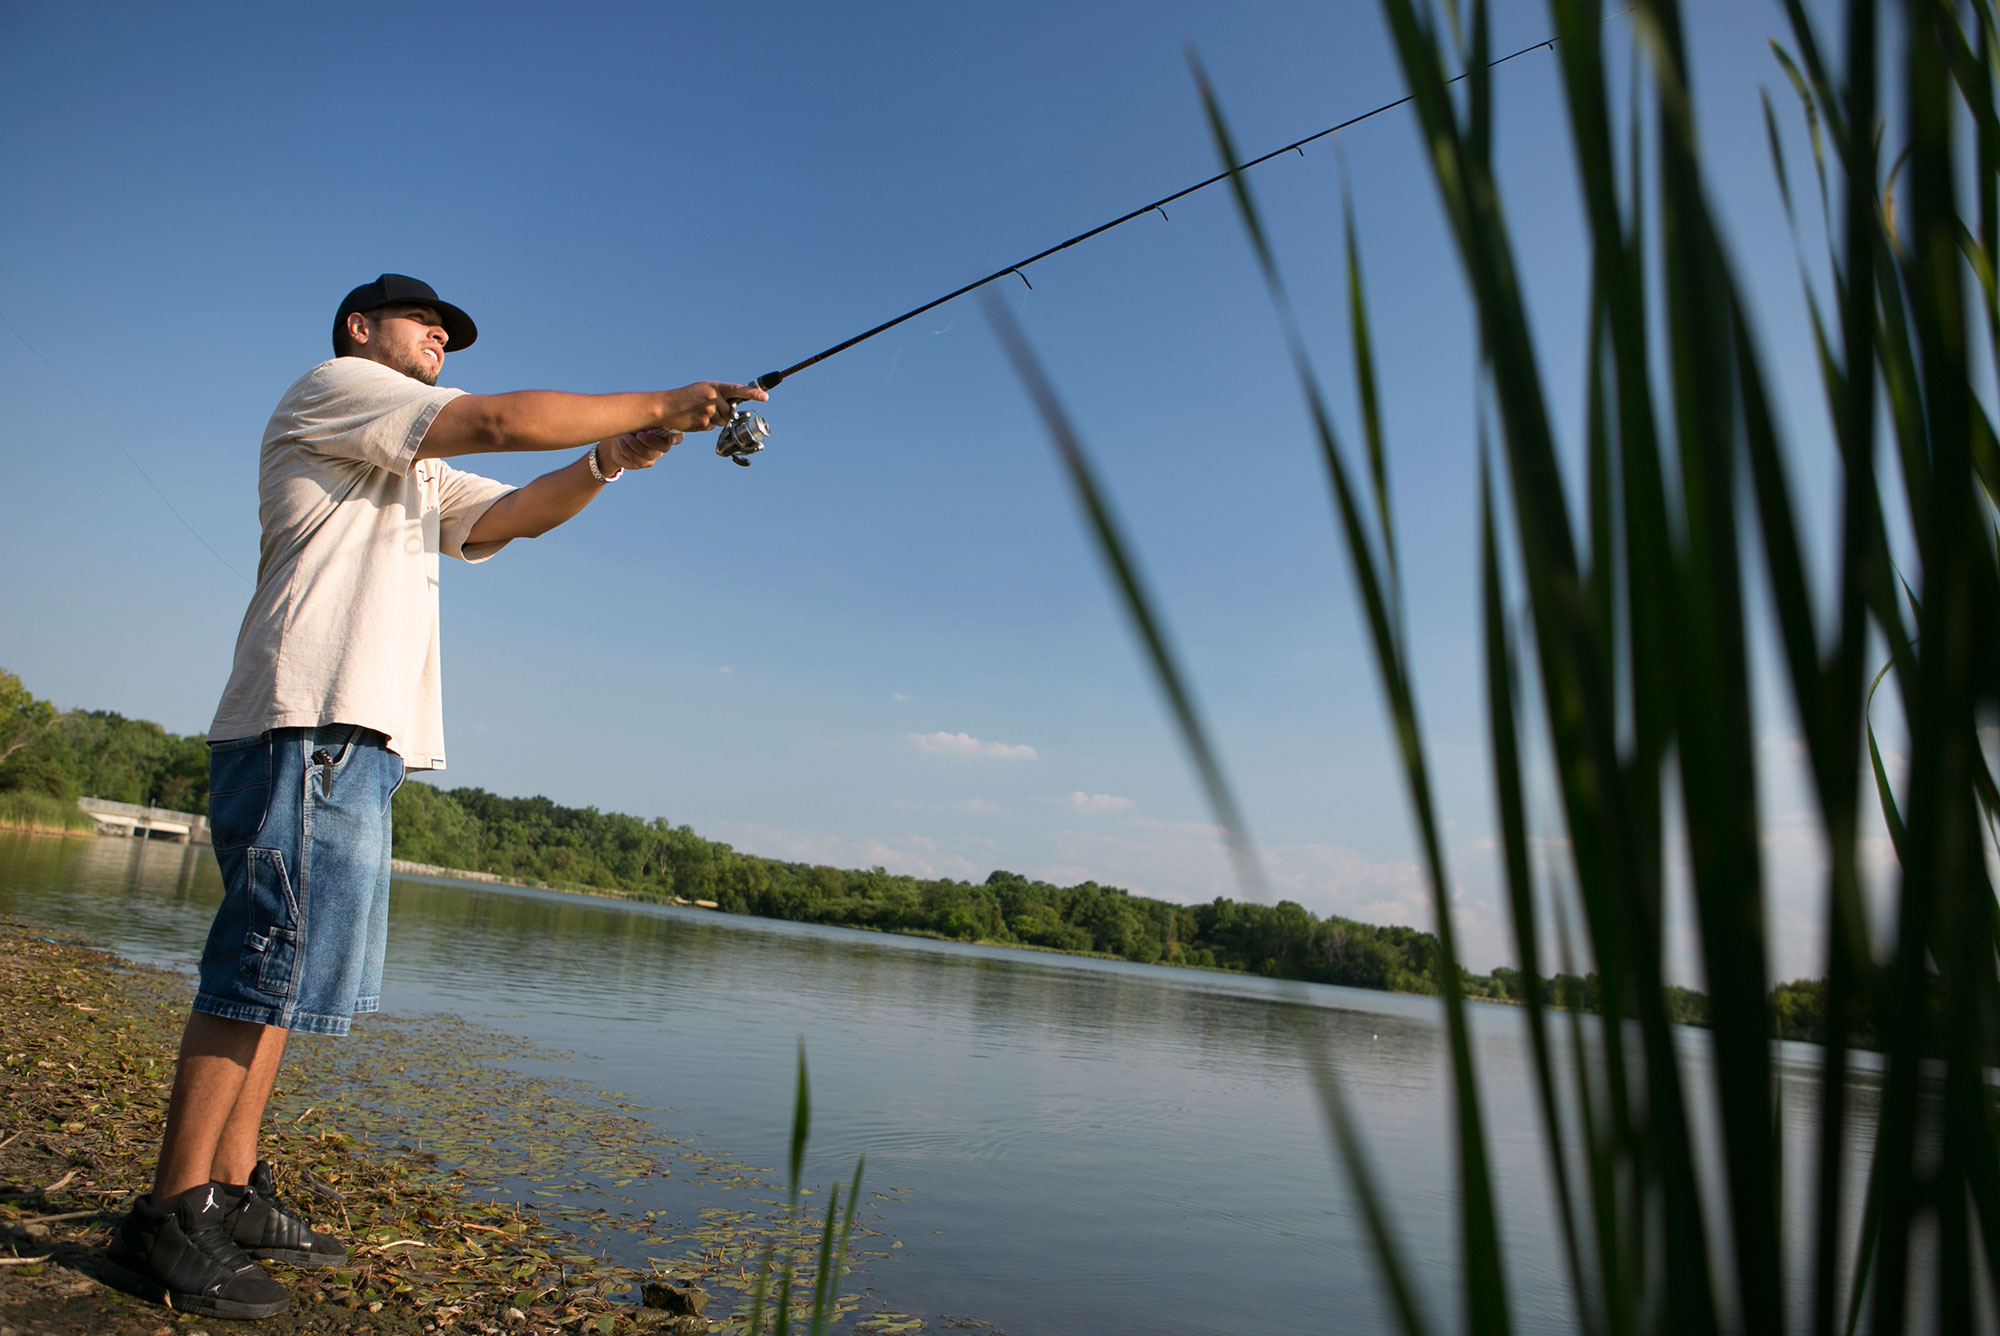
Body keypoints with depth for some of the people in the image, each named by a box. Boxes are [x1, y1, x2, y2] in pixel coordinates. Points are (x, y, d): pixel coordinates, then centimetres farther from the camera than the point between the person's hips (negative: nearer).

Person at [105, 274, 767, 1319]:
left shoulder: (417, 472, 32)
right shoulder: (332, 387, 4)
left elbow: (515, 514, 20)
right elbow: (499, 420, -10)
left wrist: (612, 458, 3)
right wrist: (662, 405, -6)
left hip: (353, 739, 10)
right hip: (310, 724, -10)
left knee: (280, 972, 9)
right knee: (263, 966, -11)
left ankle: (232, 1195, 15)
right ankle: (169, 1222, -5)